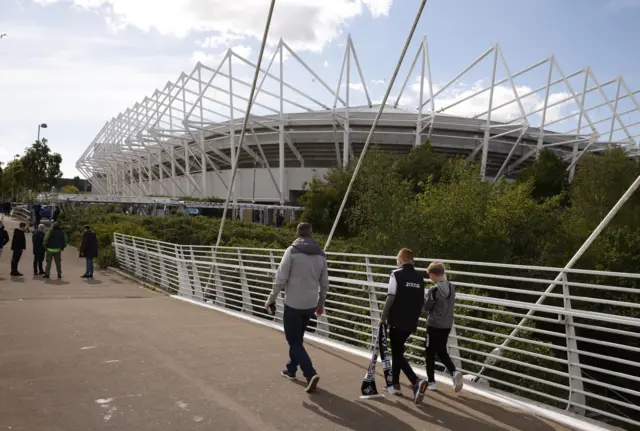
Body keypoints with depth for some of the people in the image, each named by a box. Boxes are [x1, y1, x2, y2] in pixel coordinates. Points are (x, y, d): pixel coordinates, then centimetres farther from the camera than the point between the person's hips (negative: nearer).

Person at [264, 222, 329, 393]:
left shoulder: (292, 251, -8)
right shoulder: (320, 254, 6)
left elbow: (281, 278, -13)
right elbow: (324, 283, 10)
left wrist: (271, 299, -2)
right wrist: (321, 303, 22)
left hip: (293, 304, -5)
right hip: (311, 305, 5)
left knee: (294, 341, 1)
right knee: (297, 338, 22)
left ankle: (310, 374, -14)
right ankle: (291, 369, 34)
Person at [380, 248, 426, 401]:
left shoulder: (397, 274, -9)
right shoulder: (419, 276, 8)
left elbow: (391, 297, -14)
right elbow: (421, 301, 11)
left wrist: (383, 317, -5)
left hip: (397, 320, -6)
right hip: (411, 321, 6)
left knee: (397, 353, 0)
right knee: (397, 350, 20)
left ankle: (416, 382, -16)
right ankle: (395, 384, 25)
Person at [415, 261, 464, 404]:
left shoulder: (434, 290, -20)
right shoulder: (452, 287, 1)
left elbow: (426, 307, -11)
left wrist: (426, 300, 7)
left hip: (434, 325, -6)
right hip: (447, 325, 6)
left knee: (430, 353, 7)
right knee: (442, 352, 18)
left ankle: (431, 382, 13)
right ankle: (454, 372, -3)